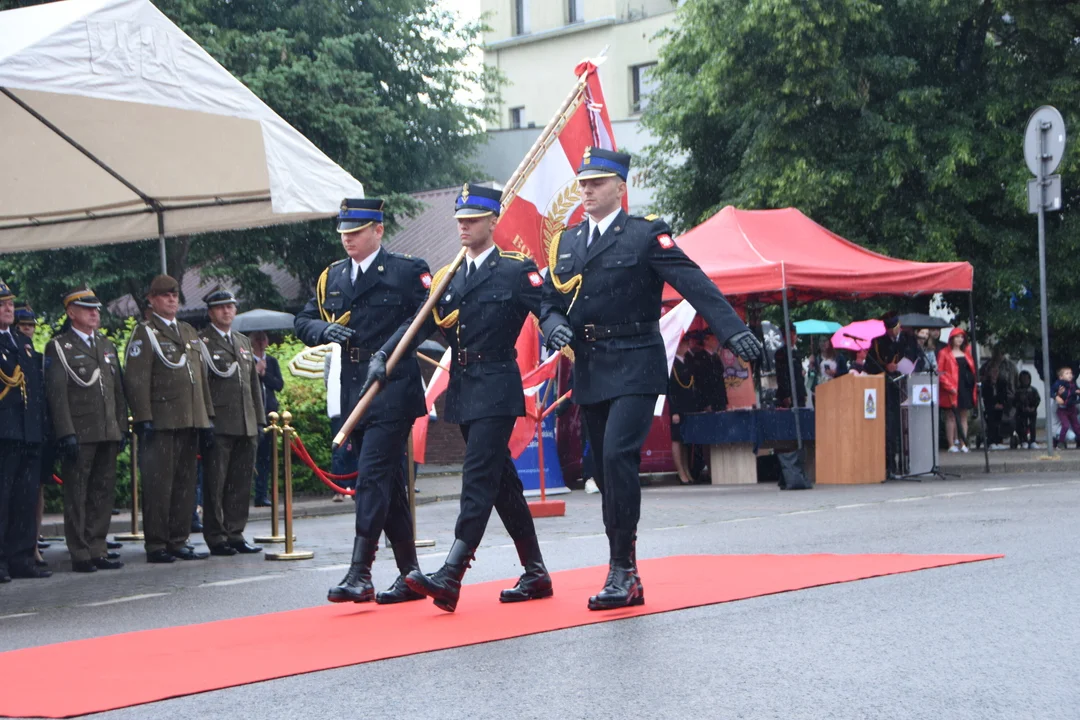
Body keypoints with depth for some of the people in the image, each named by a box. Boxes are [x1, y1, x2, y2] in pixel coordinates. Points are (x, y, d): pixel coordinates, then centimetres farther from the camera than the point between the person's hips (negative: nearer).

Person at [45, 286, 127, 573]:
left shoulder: (107, 346, 18)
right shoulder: (58, 347, -2)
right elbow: (56, 393, -9)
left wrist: (121, 427, 12)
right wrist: (66, 433, -16)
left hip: (108, 434, 6)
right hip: (79, 435, -6)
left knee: (103, 493, 7)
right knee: (77, 495, -2)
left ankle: (97, 550, 14)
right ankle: (80, 555, 2)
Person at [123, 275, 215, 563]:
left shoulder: (190, 333, 20)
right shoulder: (144, 334, -2)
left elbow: (202, 378, 22)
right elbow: (136, 381, -9)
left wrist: (208, 417, 16)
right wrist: (144, 420, -16)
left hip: (191, 422, 7)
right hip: (161, 424, -7)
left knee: (186, 484, 8)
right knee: (158, 484, -5)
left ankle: (178, 541, 14)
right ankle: (156, 546, -1)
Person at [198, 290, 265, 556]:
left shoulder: (244, 342, 21)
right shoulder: (200, 342, -1)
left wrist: (259, 420, 16)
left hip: (246, 425, 6)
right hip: (218, 425, -6)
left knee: (241, 483, 6)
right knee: (215, 483, -3)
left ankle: (235, 533, 13)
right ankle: (216, 537, 3)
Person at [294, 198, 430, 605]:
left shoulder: (407, 271, -2)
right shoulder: (331, 278, 15)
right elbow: (303, 323, 15)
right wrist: (324, 330, -5)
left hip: (394, 388, -7)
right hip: (355, 391, 7)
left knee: (373, 477, -15)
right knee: (387, 483, 11)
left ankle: (360, 574, -16)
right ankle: (410, 574, 18)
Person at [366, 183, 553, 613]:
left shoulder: (517, 271, -3)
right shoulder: (447, 277, 15)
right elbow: (419, 324, 9)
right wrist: (383, 356, -3)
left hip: (496, 388, -7)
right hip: (463, 390, 7)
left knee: (478, 477, -13)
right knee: (501, 481, 11)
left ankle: (450, 578, -21)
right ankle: (536, 574, 20)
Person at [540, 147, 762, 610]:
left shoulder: (646, 235, -3)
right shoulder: (566, 242, 15)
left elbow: (695, 285, -13)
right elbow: (550, 300, 18)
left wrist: (733, 331, -25)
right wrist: (554, 324, -7)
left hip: (634, 367, -6)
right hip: (589, 373, 6)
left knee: (618, 455, -20)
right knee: (606, 469, 8)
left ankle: (622, 570, -15)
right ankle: (624, 572, 17)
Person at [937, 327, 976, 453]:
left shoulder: (967, 352, 16)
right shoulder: (944, 353, -1)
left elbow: (972, 367, 21)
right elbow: (939, 372, -7)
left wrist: (973, 383, 7)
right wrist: (949, 386, -16)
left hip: (966, 388, 5)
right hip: (952, 390, -5)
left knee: (963, 416, 5)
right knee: (951, 416, -3)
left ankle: (963, 444, 6)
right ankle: (952, 445, -2)